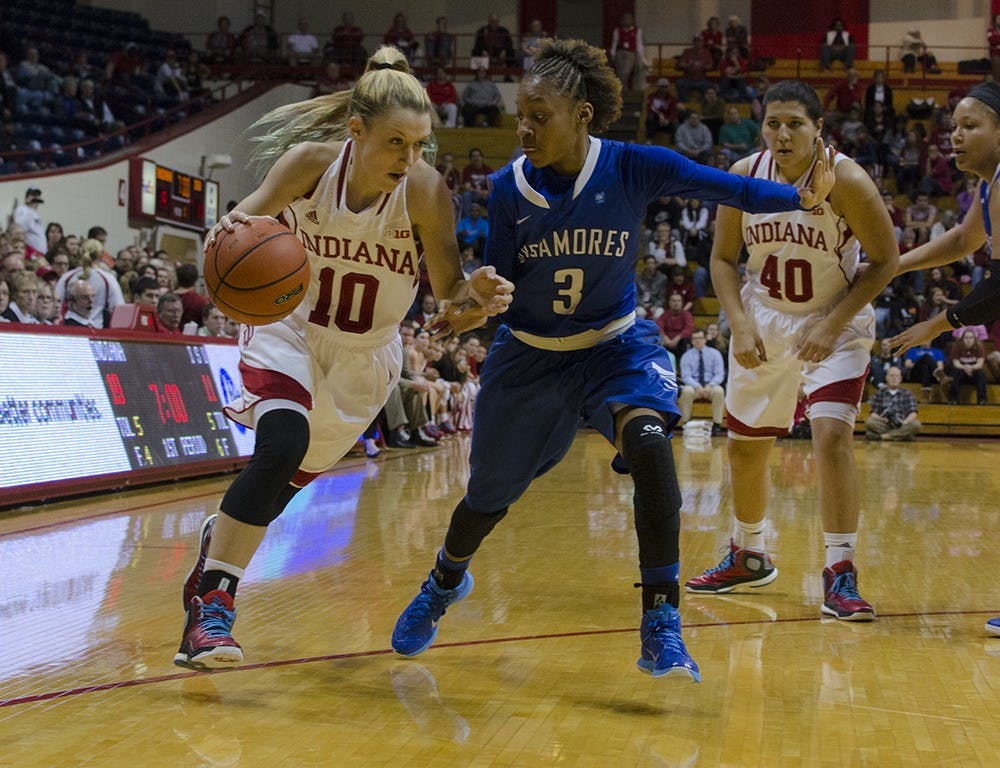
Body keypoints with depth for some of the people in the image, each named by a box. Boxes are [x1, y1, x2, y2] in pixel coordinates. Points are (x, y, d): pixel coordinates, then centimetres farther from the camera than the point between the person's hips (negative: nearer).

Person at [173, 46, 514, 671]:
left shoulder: (425, 189, -23)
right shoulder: (311, 161, -23)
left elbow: (451, 295, -19)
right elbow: (243, 228, -19)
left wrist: (477, 298, -42)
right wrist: (228, 233, -43)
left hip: (365, 356, 2)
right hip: (289, 328, -2)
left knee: (293, 477, 12)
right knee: (282, 449, -26)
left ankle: (221, 539, 44)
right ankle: (211, 602, -15)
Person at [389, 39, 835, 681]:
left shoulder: (632, 168, -17)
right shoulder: (509, 187, -13)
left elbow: (728, 188, -22)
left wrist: (803, 197, -39)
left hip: (615, 345, -2)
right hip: (530, 354, 2)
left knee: (650, 442, -33)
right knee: (489, 498, 15)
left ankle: (661, 626, -25)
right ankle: (445, 582, 51)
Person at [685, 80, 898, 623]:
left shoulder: (846, 181, -20)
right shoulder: (743, 176, -10)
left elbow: (885, 260, -13)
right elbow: (723, 259, 0)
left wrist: (832, 324, -20)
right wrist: (740, 325, -13)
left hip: (835, 325, -4)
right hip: (764, 324, 4)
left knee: (832, 437, -22)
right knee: (744, 446, 13)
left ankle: (840, 575, -11)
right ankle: (748, 558, 36)